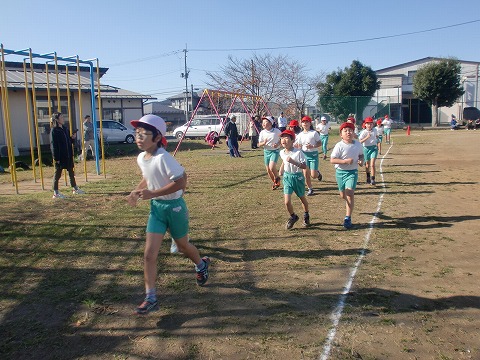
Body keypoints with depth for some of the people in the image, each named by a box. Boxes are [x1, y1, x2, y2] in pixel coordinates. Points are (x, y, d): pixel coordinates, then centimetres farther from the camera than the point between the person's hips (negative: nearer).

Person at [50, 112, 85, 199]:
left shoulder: (64, 129, 11)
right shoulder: (54, 130, -11)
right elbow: (53, 145, -14)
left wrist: (73, 138, -2)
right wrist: (56, 158, -18)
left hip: (68, 155, 8)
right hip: (59, 156, -7)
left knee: (71, 172, 15)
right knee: (58, 173, 1)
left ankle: (75, 189, 26)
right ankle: (56, 193, 8)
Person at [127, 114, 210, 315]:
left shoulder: (163, 158, -26)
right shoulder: (141, 158, 0)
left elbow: (180, 182, -30)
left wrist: (153, 193, -30)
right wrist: (137, 191, 1)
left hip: (173, 206, -6)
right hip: (156, 207, 6)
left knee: (182, 246, 18)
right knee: (149, 254, -1)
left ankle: (201, 264, 51)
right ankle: (150, 298, 9)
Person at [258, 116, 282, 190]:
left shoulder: (277, 131, -9)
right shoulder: (262, 132, -1)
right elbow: (259, 144, 0)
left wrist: (278, 143, -12)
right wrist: (264, 143, -21)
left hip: (275, 151, -4)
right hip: (266, 151, 4)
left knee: (272, 167, -23)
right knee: (268, 170, 7)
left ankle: (277, 178, 8)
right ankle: (275, 183, 30)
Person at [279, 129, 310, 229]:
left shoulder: (298, 152, -20)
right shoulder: (282, 153, -2)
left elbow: (304, 166, -22)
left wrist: (293, 162, -32)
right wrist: (281, 171, 14)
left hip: (298, 177, -3)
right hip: (287, 177, 3)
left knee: (302, 198, 18)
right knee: (287, 202, -7)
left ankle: (306, 215, 44)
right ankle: (293, 217, 21)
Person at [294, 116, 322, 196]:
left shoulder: (314, 133, -8)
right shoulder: (300, 135, 5)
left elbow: (320, 143, -5)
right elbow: (298, 145, 10)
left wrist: (312, 146, -21)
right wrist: (297, 146, -13)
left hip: (313, 154, -4)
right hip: (304, 154, 4)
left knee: (313, 175, -8)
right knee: (306, 174, 3)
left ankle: (318, 173, 30)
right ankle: (310, 189, 21)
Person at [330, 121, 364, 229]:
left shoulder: (358, 144, -1)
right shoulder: (339, 146, -13)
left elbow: (361, 155, 17)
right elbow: (332, 160, -17)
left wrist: (361, 160, -5)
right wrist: (345, 161, -28)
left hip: (352, 172, 1)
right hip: (340, 172, 0)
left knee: (350, 194, -14)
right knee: (343, 195, 13)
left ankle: (348, 219, -9)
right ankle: (349, 204, 52)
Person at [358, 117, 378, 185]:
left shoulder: (375, 130, 1)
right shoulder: (363, 132, -11)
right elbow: (360, 141, -22)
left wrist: (377, 142, 25)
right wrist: (367, 137, -30)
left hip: (374, 148, 1)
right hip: (366, 148, -1)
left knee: (372, 164, -14)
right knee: (367, 164, 14)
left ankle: (373, 179, -10)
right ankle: (368, 178, 34)